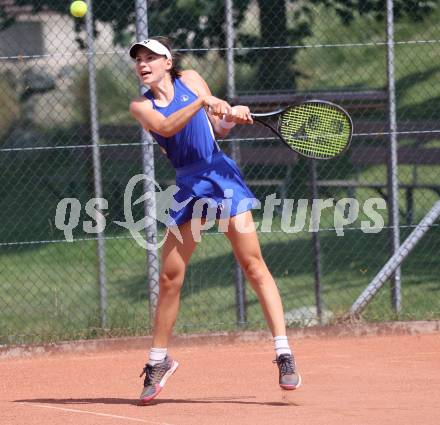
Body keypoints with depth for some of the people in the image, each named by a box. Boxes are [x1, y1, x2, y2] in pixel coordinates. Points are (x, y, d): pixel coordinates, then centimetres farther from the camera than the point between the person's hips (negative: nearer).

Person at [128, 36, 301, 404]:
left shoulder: (190, 80, 9)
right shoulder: (141, 107, 6)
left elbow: (219, 128, 13)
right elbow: (166, 127, -15)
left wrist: (232, 116, -8)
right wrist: (203, 102, -24)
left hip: (221, 175, -1)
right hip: (187, 185, 1)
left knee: (253, 263, -10)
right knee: (170, 277, 1)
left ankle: (284, 352, -13)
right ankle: (158, 360, 17)